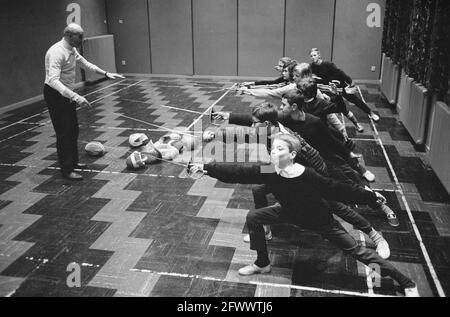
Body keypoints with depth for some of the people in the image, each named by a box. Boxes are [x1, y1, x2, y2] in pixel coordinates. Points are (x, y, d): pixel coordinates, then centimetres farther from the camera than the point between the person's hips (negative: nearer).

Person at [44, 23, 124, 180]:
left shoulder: (72, 50, 4)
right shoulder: (57, 52, -26)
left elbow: (85, 64, 20)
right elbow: (53, 80, -35)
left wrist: (106, 74, 12)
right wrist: (75, 97, -44)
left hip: (66, 94, 10)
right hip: (55, 94, -9)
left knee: (73, 130, 16)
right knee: (64, 132, -5)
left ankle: (73, 161, 31)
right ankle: (66, 170, 4)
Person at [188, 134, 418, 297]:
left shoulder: (308, 177, -36)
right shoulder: (268, 173, -23)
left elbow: (338, 190, -27)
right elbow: (237, 172, -23)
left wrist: (371, 197, -20)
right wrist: (206, 168, -28)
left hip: (319, 220, -5)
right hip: (291, 214, 5)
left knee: (356, 250, -2)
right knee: (253, 217, 0)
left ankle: (407, 284, 13)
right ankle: (262, 264, 21)